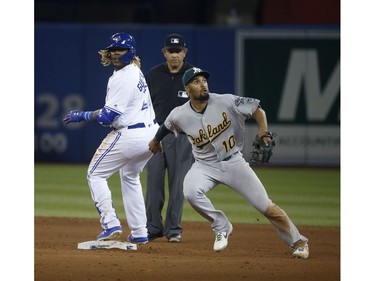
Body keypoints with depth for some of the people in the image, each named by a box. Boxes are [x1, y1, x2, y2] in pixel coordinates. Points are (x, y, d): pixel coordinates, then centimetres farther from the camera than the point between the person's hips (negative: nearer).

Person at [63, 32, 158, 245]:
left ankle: (111, 223, -10)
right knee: (130, 177, 28)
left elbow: (107, 117, -20)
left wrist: (82, 116, -7)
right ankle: (139, 233, 23)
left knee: (95, 174, 5)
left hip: (129, 136, -10)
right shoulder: (136, 71, 12)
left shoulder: (122, 78, -18)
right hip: (151, 134, 10)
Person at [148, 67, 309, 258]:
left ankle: (298, 242, 14)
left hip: (233, 162, -1)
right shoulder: (179, 115, -10)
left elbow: (257, 110, -7)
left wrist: (263, 132, -25)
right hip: (205, 165, 1)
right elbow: (166, 126, 13)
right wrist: (155, 140, 33)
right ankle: (222, 227, -5)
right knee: (190, 192, -30)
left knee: (265, 205, -5)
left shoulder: (227, 102, -16)